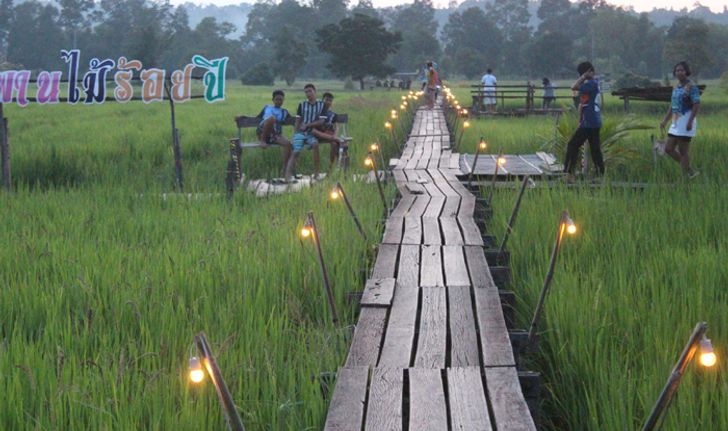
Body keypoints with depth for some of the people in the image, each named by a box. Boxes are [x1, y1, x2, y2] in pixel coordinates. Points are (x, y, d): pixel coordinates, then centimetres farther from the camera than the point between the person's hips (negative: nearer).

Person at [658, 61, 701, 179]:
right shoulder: (677, 87, 16)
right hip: (677, 123, 9)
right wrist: (665, 121, 12)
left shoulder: (692, 86, -11)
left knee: (682, 150, -7)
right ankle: (691, 171, 15)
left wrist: (690, 121, -26)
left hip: (687, 122, -9)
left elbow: (697, 105, -17)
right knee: (669, 149, 5)